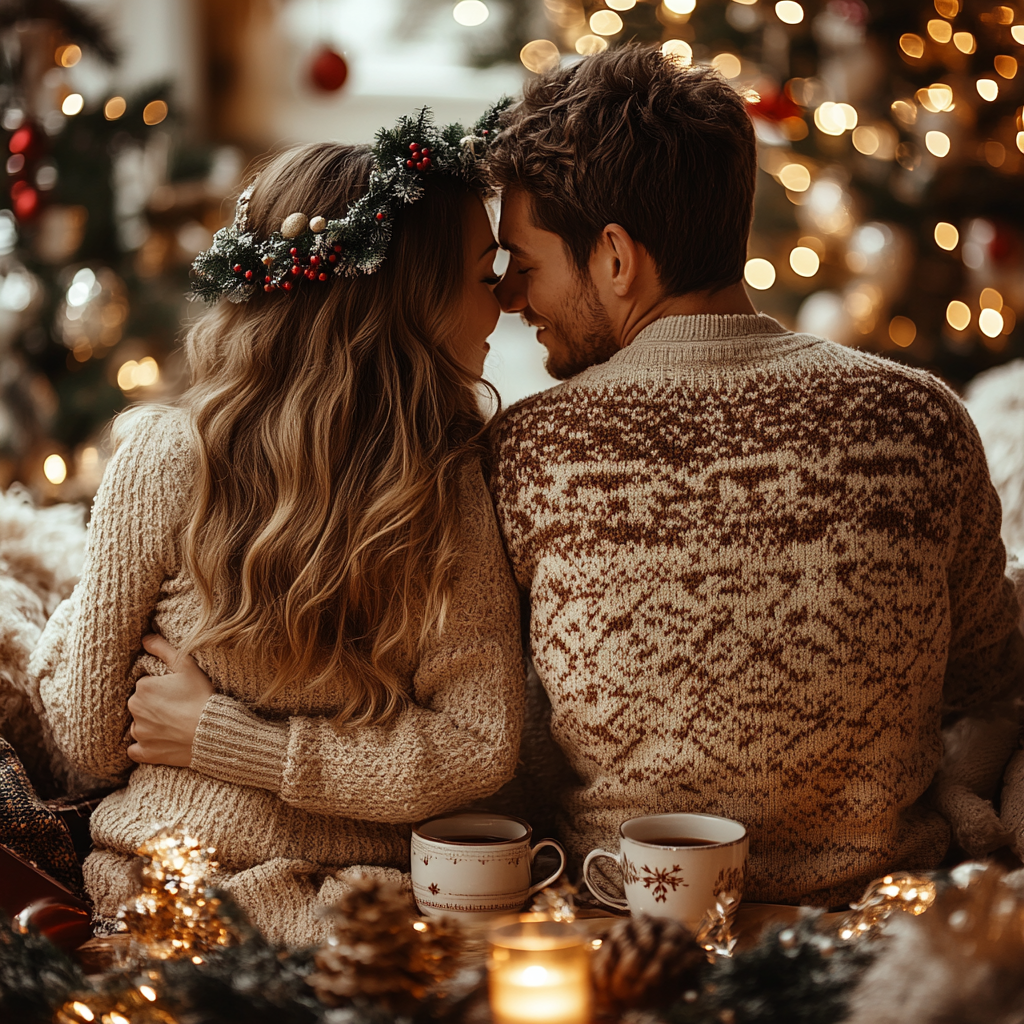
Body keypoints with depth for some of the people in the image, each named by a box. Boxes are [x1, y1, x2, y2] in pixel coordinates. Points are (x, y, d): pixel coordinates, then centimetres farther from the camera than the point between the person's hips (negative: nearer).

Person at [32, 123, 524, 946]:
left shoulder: (166, 453, -14)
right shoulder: (456, 490, -12)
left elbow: (92, 739, -6)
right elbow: (481, 747, -13)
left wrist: (67, 627, 15)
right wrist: (227, 733, -9)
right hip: (367, 923, 1)